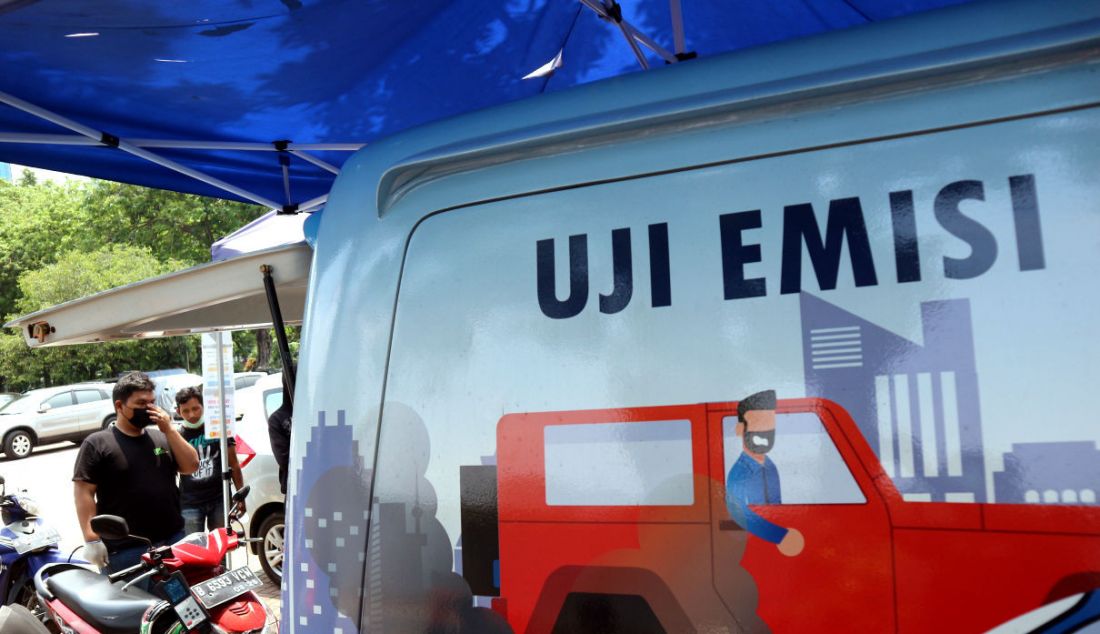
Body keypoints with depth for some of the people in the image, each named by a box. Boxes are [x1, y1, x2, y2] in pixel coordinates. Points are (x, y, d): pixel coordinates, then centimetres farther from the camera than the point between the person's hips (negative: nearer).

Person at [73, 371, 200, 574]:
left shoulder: (161, 437, 13)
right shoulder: (97, 444, -3)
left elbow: (191, 466, 4)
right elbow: (83, 491, -8)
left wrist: (169, 430, -5)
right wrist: (92, 539, -15)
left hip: (174, 541, 5)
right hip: (125, 550, -5)